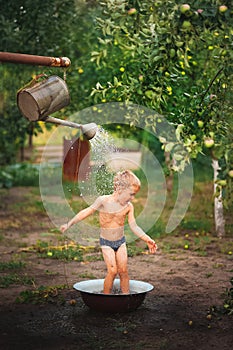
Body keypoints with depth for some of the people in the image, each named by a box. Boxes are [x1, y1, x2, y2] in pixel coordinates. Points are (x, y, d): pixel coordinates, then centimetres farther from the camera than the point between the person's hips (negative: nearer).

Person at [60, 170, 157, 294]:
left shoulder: (128, 206, -7)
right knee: (112, 271, -12)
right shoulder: (103, 201, -17)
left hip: (120, 241, 3)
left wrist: (148, 240, -8)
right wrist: (69, 224, -5)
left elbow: (134, 227, -1)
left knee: (123, 271, 1)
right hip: (106, 242, -3)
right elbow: (86, 212, -6)